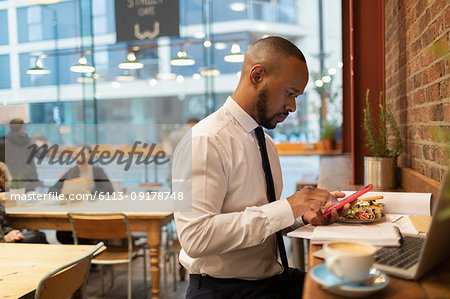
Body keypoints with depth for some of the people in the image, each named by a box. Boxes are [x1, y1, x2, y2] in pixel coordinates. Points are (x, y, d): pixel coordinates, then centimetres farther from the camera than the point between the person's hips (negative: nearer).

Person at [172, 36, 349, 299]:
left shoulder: (266, 143, 11)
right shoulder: (205, 141, -16)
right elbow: (196, 237, -24)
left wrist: (305, 214, -3)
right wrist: (287, 209, -23)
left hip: (274, 277, 8)